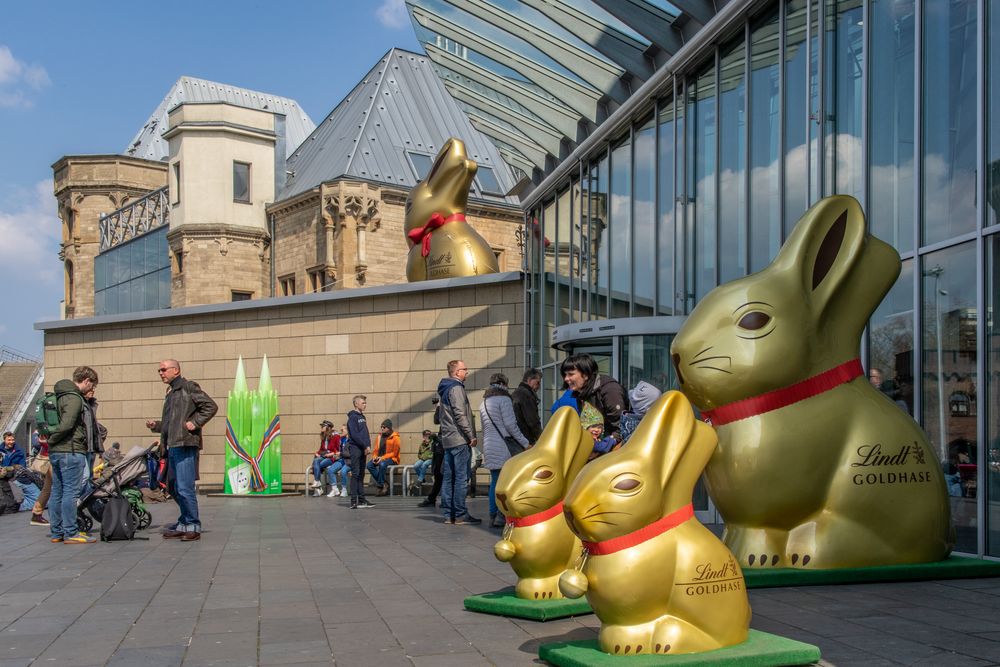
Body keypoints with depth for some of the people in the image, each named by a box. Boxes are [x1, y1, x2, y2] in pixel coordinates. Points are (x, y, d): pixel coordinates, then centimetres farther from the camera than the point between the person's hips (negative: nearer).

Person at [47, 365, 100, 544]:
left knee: (57, 492, 12)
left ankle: (57, 532, 19)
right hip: (71, 451, -10)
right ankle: (70, 533, -3)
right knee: (71, 492, -6)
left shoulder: (62, 395, 17)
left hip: (56, 452, 10)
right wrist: (52, 440, -12)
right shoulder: (74, 398, -14)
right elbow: (66, 425, -24)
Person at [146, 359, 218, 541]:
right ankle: (183, 525, 21)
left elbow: (211, 406, -10)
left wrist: (195, 423, -14)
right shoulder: (170, 392, 24)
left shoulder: (188, 387, -3)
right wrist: (155, 425, 14)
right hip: (172, 446, 10)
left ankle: (193, 527, -4)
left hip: (185, 445, -10)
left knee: (184, 488, -11)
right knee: (173, 488, 12)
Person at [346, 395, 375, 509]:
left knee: (361, 475, 10)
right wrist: (365, 446, -15)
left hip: (363, 449, 8)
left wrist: (368, 446, 5)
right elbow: (354, 435, -17)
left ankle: (362, 499, 14)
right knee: (355, 475, -8)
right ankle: (354, 501, -8)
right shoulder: (353, 417, -8)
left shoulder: (362, 417, 19)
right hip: (355, 449, -8)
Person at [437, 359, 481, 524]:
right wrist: (471, 436, -13)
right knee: (461, 478, -7)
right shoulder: (456, 388, -10)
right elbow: (460, 415, -17)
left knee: (448, 477, 8)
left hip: (448, 439, 10)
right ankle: (460, 514, -7)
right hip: (460, 439, -10)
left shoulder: (445, 389, 20)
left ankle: (448, 514, 11)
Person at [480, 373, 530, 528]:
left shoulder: (484, 403, 19)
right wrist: (525, 443, -7)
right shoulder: (504, 399, -6)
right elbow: (510, 424, -12)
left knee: (495, 481, 11)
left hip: (488, 445, 8)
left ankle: (493, 515, 9)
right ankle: (502, 516, -10)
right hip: (502, 445, -8)